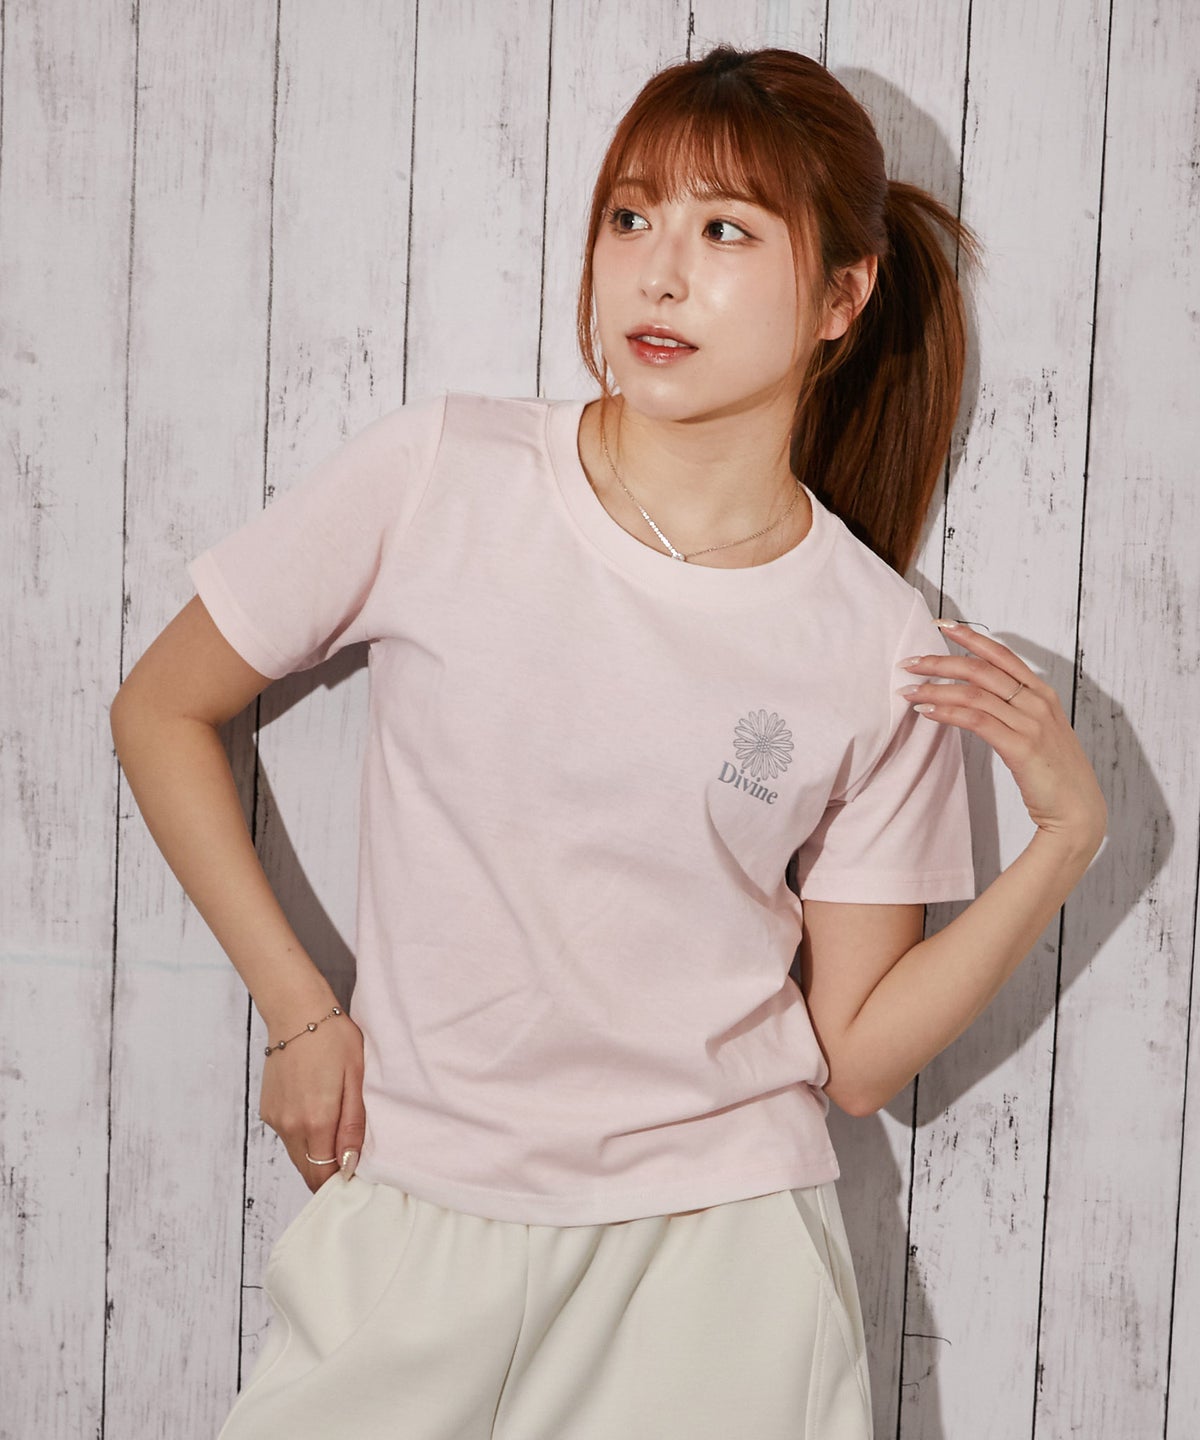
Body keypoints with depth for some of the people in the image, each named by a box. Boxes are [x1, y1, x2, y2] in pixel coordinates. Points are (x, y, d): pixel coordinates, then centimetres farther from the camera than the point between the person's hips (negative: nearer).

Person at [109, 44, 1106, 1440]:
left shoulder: (883, 653, -6)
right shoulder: (434, 475, -9)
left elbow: (860, 1054, -1)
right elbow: (160, 709, 3)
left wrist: (1065, 835, -11)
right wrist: (298, 1009, -1)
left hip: (715, 1251, 1)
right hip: (408, 1218, 0)